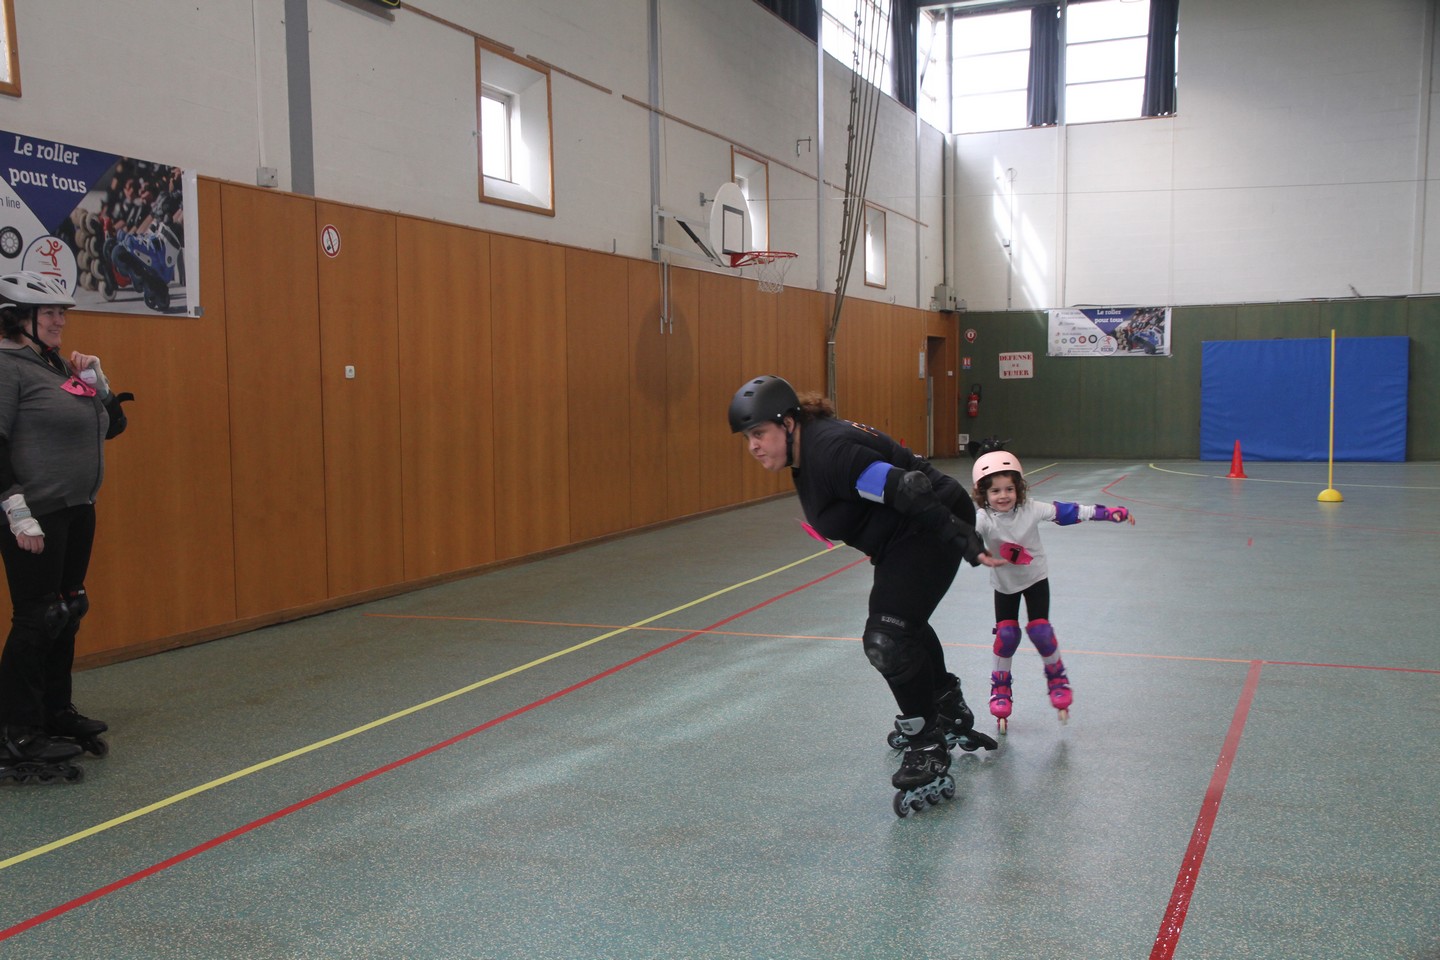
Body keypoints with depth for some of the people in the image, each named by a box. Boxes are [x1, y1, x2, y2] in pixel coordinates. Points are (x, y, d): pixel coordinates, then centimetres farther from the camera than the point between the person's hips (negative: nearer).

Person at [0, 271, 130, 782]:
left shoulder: (58, 365, 13)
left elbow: (111, 425, 19)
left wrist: (96, 380, 4)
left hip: (77, 511, 9)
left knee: (67, 613, 14)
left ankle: (57, 711, 27)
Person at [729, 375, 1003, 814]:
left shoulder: (830, 451, -29)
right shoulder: (806, 452, 3)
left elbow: (910, 492, -31)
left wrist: (967, 545, -28)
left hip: (934, 527, -11)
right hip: (904, 536, 11)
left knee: (887, 639, -16)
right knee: (905, 624, 28)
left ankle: (928, 754, -1)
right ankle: (949, 712, 51)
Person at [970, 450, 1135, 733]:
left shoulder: (1031, 509, -23)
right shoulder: (983, 519, -26)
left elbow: (1068, 512, -17)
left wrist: (1108, 513, -17)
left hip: (1035, 578, 0)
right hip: (1004, 583, 0)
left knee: (1039, 630, -10)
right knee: (1006, 633, -8)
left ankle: (1057, 677, 18)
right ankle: (1001, 684, 17)